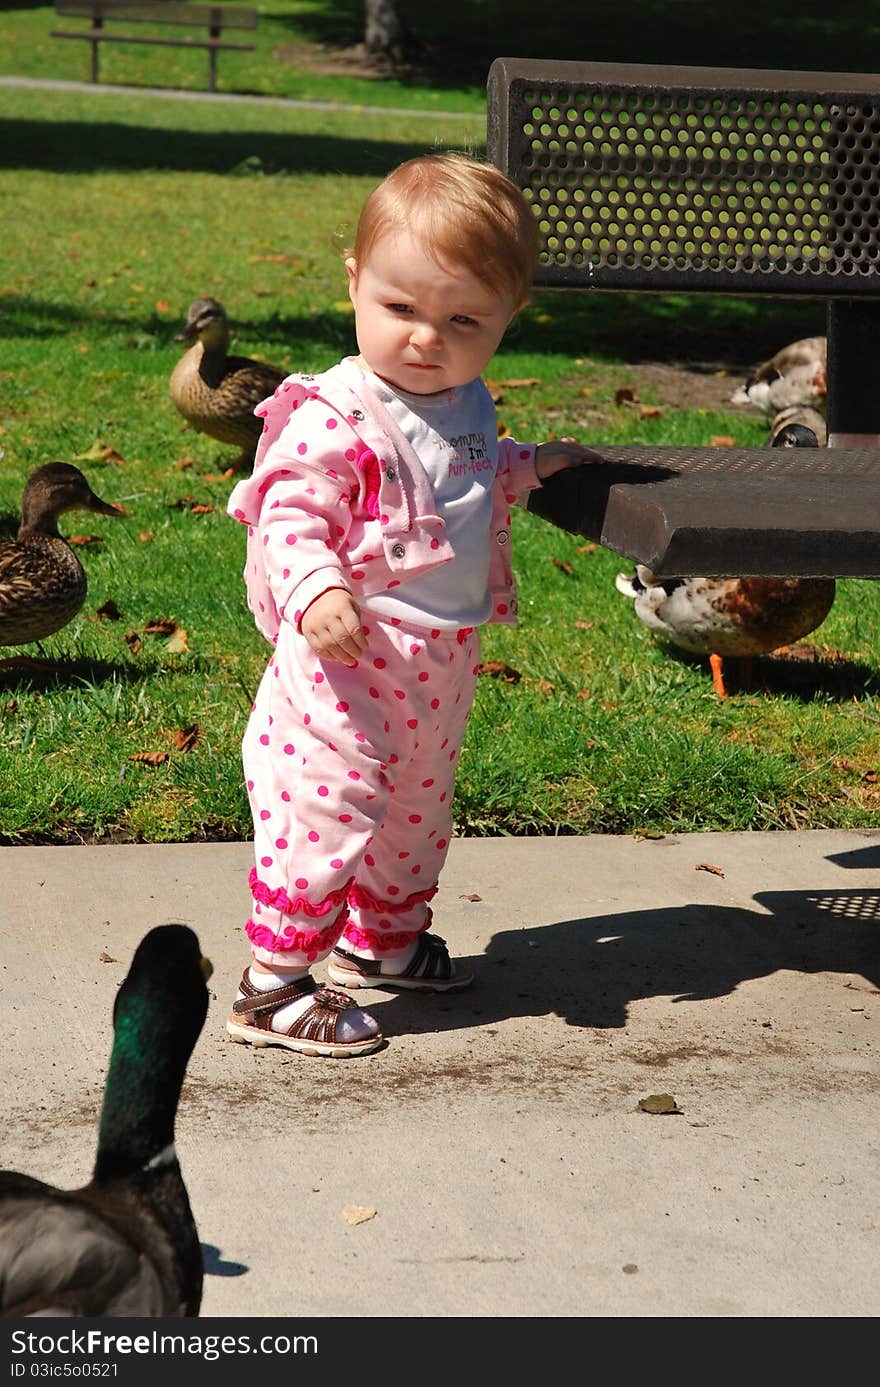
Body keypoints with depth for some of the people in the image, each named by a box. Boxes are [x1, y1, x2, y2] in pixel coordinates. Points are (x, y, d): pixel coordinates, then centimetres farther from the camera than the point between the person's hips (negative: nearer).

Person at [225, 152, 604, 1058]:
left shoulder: (465, 407, 7)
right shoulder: (336, 421, -21)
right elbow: (290, 517, -24)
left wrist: (533, 466, 17)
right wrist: (316, 592, -39)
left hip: (438, 670, 9)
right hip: (345, 669, -9)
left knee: (417, 807, 23)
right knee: (326, 813, -8)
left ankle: (383, 939, 43)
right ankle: (272, 985, 3)